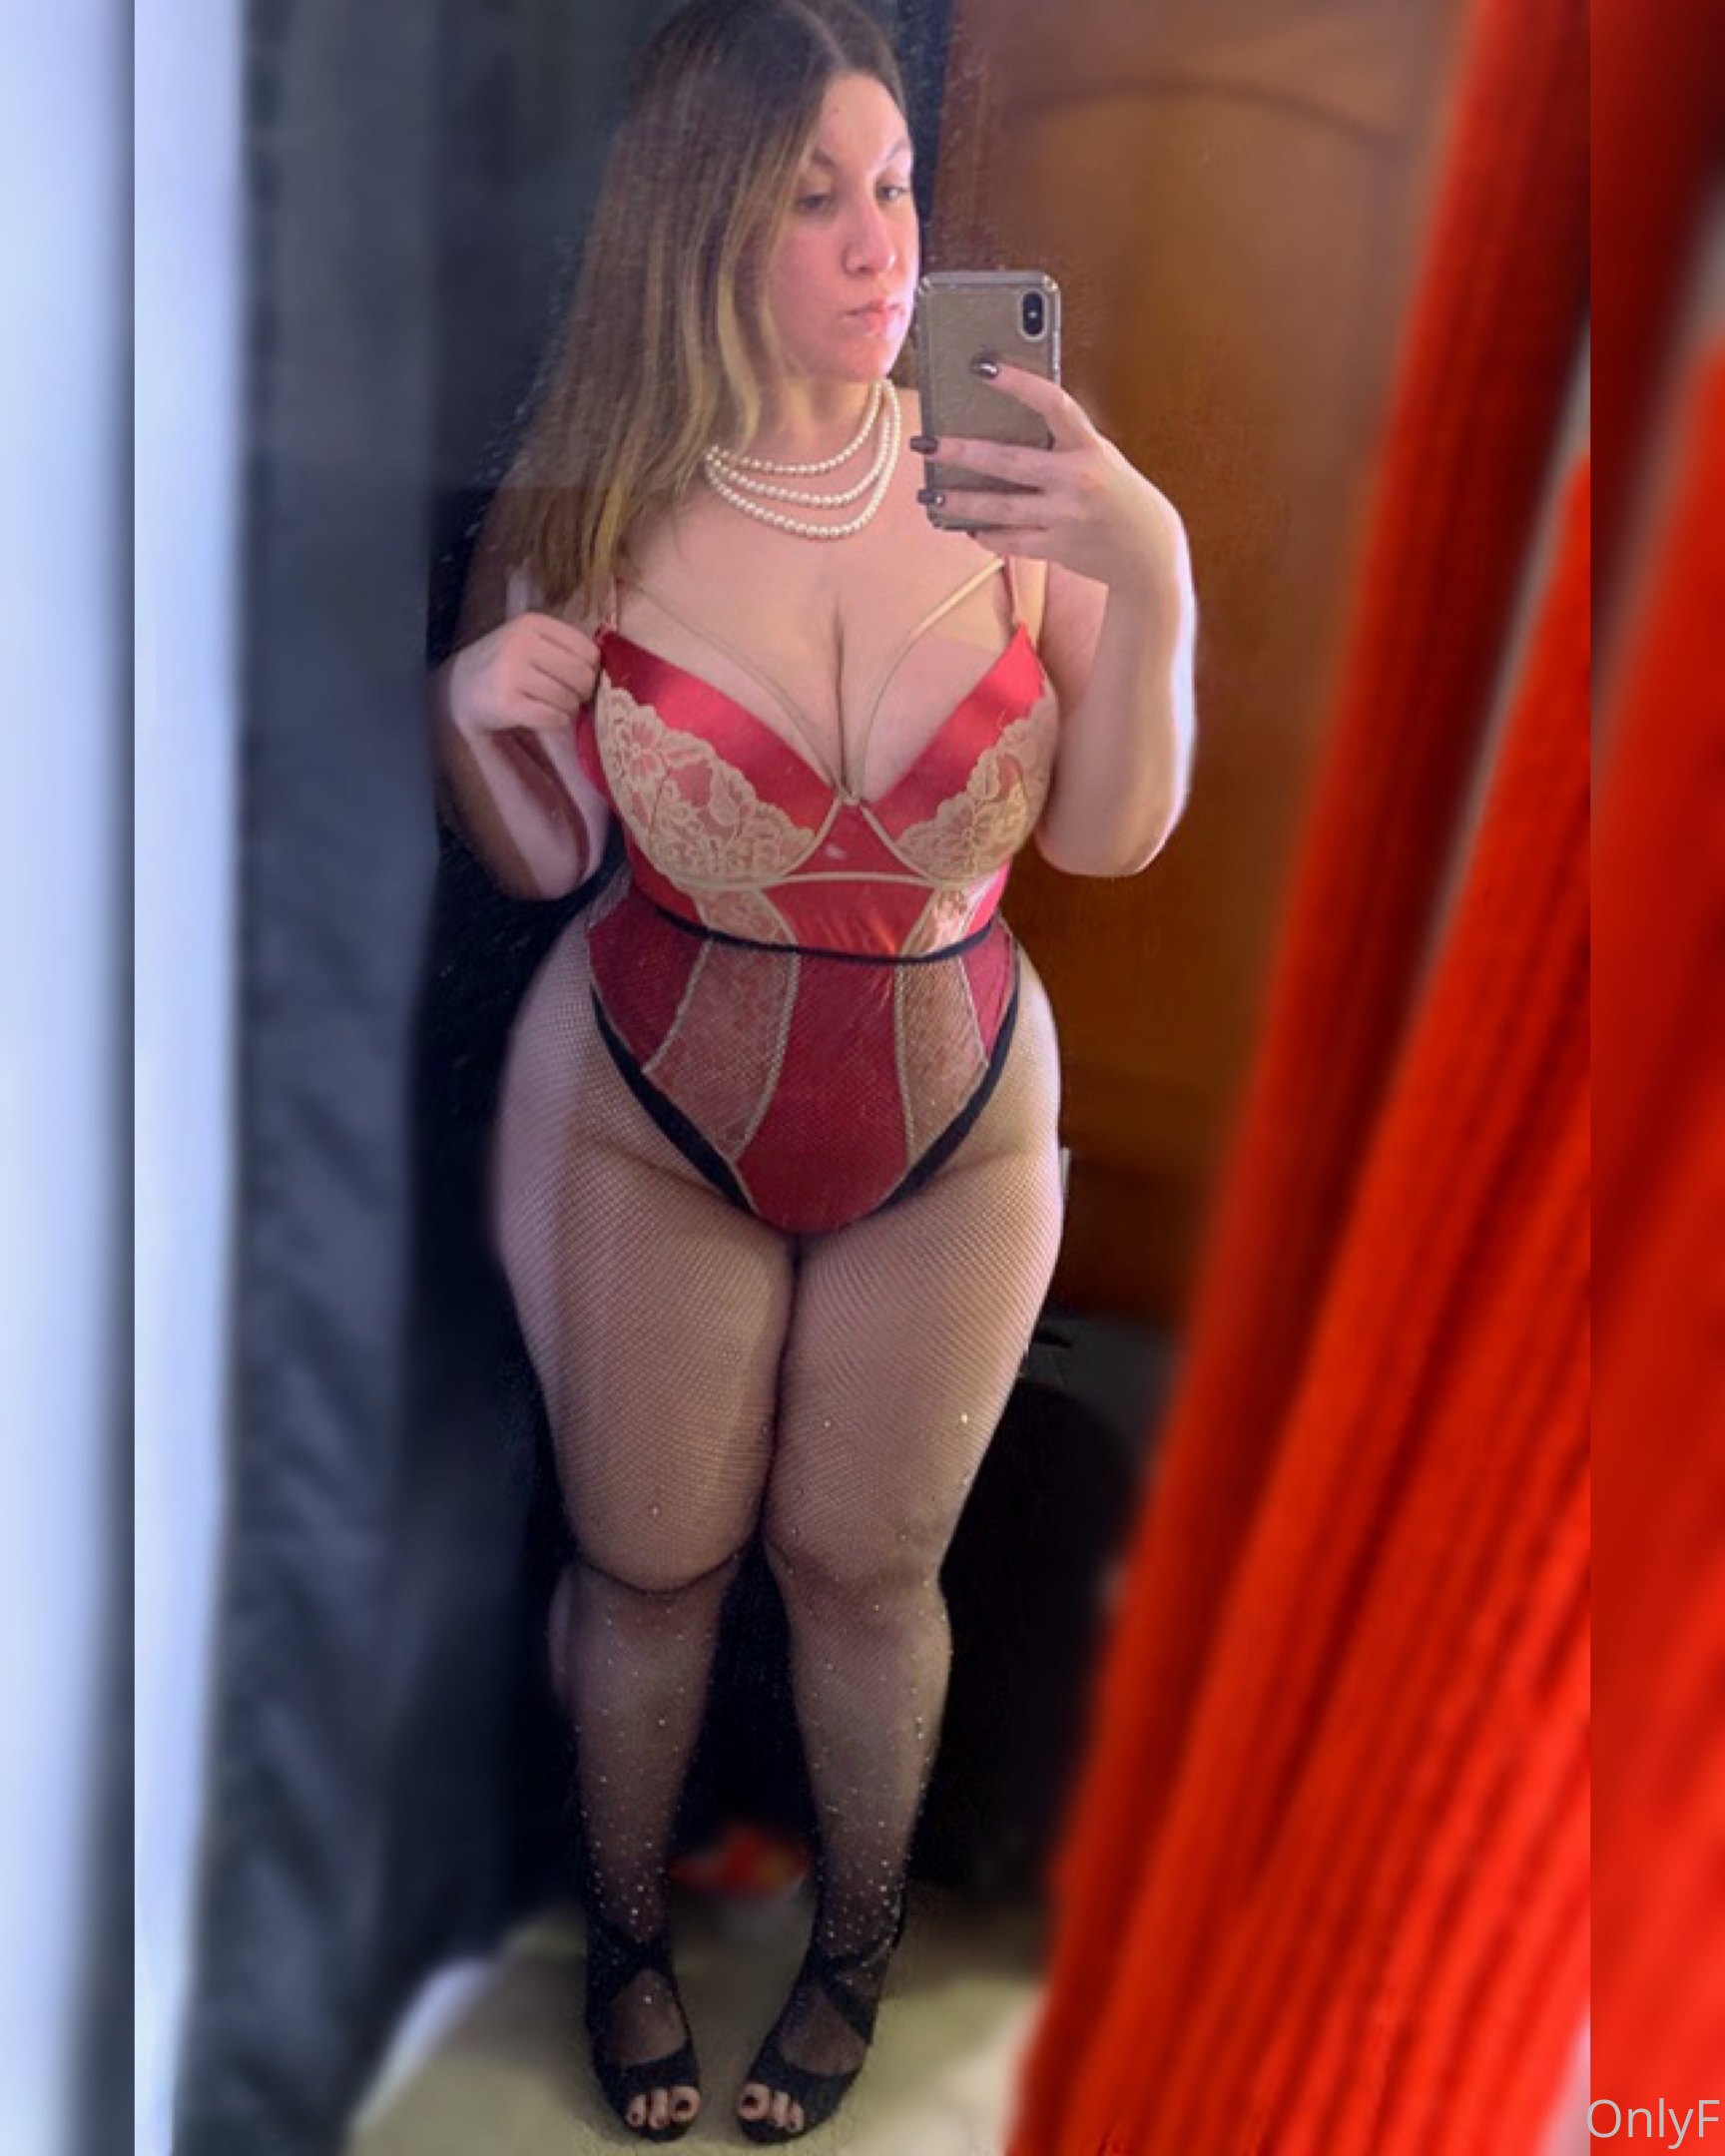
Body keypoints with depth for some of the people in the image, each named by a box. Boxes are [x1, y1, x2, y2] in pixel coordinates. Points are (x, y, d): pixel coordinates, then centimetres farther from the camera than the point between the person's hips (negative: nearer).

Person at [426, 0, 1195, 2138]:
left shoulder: (1000, 477, -10)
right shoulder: (591, 500, -10)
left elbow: (1108, 835, -11)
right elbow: (545, 861, 0)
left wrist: (1154, 583, -25)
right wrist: (476, 719, -20)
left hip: (954, 1124, 0)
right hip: (644, 1113, 0)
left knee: (863, 1561, 16)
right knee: (645, 1556, 16)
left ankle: (857, 1941, 46)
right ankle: (623, 1924, 46)